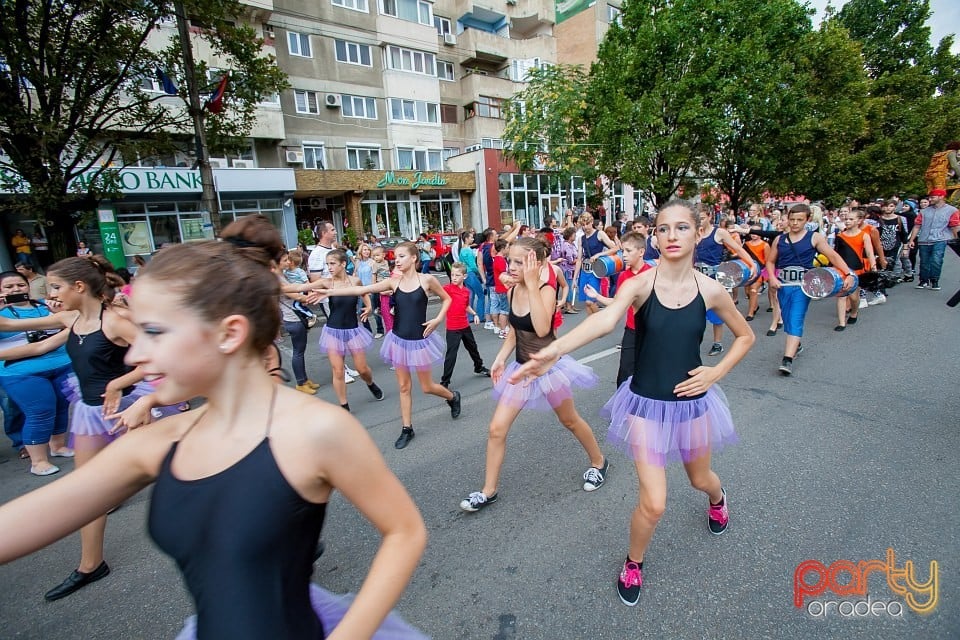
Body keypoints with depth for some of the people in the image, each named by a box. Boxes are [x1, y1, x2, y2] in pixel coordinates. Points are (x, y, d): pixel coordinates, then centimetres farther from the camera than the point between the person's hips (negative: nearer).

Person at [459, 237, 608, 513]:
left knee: (570, 421, 17)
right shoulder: (512, 291, -3)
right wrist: (501, 358, 1)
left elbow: (542, 329, -39)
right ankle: (488, 491, 18)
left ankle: (599, 462, 46)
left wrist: (533, 284, -37)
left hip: (548, 367, -5)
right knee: (497, 429, 1)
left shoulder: (546, 290, -21)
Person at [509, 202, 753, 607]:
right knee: (653, 503, -5)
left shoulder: (711, 290, -8)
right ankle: (633, 563, 29)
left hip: (692, 402, 3)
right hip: (646, 403, -2)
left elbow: (745, 336, 9)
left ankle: (717, 498, 69)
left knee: (700, 478, 27)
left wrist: (716, 372, -7)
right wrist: (556, 350, -57)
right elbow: (606, 320, -38)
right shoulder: (640, 284, -17)